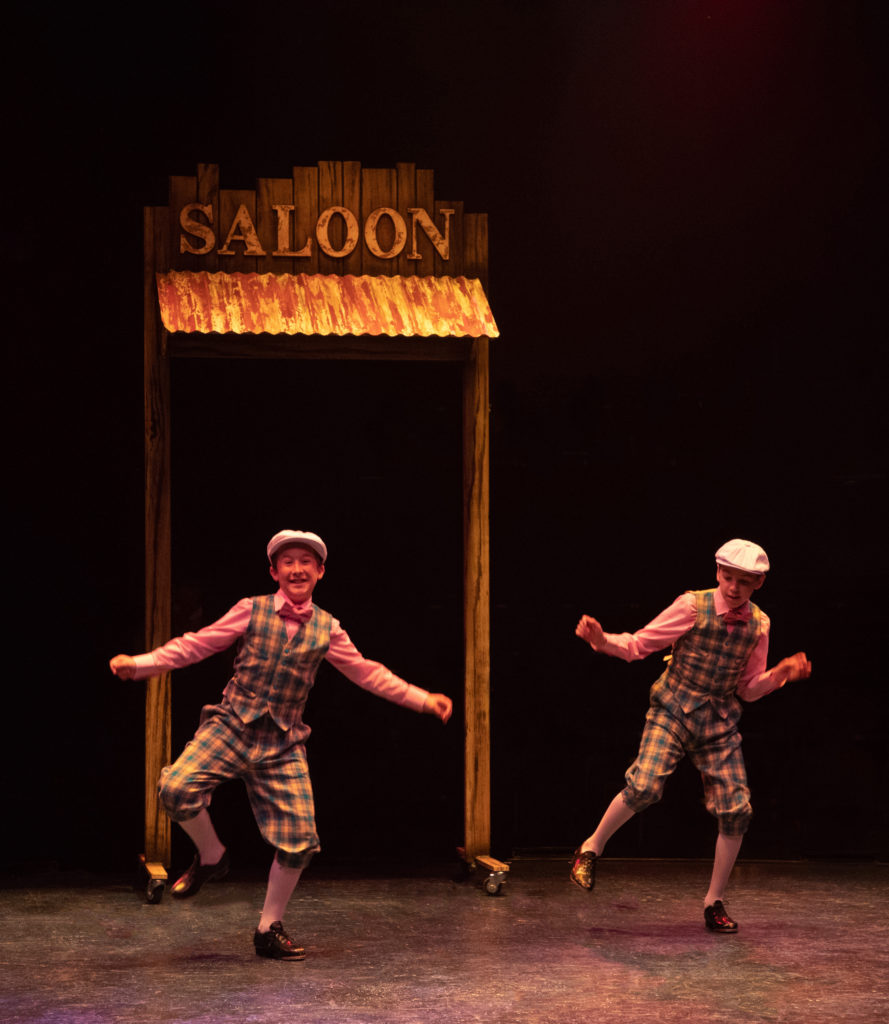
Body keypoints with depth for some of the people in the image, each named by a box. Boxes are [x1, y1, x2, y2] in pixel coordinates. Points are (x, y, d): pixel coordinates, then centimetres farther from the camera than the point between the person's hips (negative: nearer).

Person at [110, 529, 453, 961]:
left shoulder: (327, 629, 7)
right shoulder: (251, 611, 1)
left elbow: (368, 673, 14)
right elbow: (195, 645, 1)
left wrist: (424, 699, 10)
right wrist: (140, 663, -10)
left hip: (283, 743, 2)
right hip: (231, 727, -2)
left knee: (299, 841, -4)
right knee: (176, 788, -27)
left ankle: (269, 929, 18)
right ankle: (211, 857, 3)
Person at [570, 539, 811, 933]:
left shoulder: (758, 625, 2)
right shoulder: (692, 606, -10)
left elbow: (749, 688, 10)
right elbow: (639, 644, -8)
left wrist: (780, 674, -9)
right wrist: (602, 640, -26)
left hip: (719, 723, 4)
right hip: (674, 712, -4)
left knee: (736, 810, -3)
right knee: (644, 786, -25)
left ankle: (714, 901, 13)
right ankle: (592, 848, 2)